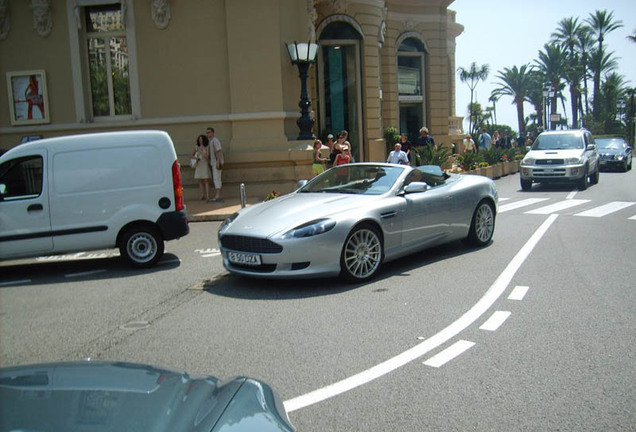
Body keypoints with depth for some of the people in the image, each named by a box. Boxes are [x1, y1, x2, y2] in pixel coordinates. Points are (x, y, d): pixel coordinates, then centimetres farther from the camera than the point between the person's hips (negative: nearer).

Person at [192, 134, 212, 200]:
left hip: (205, 165, -3)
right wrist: (195, 157, -8)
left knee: (206, 180, -8)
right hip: (198, 166, 3)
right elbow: (192, 155, 12)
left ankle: (208, 196, -11)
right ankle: (202, 195, 2)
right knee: (200, 181, 1)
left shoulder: (207, 147, -3)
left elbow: (207, 156, -11)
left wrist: (200, 151, -17)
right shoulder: (196, 147, 5)